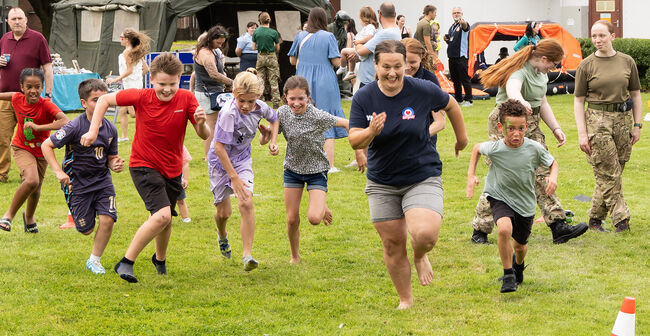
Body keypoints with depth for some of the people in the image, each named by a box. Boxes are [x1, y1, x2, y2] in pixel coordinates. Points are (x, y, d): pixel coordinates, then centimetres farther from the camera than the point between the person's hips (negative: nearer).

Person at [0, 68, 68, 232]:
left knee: (36, 189, 15)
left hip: (41, 151, 1)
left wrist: (37, 127, -46)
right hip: (22, 148, -1)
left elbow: (66, 122, -43)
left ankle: (29, 217, 47)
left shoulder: (47, 105, -25)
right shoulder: (17, 99, -15)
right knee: (32, 180, -26)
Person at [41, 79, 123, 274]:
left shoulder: (110, 129, -4)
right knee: (86, 229, 4)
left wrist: (115, 165, -15)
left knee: (107, 219, -16)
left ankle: (94, 260, 5)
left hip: (102, 180, 3)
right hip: (78, 183, -3)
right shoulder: (75, 127, -19)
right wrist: (58, 172, -22)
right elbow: (47, 145, -14)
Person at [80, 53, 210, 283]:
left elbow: (204, 136, -11)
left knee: (165, 217, 18)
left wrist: (201, 123, -33)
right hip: (143, 166, -4)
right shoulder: (141, 97, -16)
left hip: (172, 169, 4)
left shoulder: (186, 99, -12)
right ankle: (126, 263, -13)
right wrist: (94, 130, -11)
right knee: (162, 216, -23)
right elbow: (105, 100, -3)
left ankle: (160, 259, 48)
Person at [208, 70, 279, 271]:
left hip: (242, 160, 3)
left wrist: (273, 141, -1)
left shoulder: (260, 108, -13)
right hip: (220, 162, -3)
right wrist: (234, 177, -28)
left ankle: (247, 255, -16)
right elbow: (219, 147, -29)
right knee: (224, 212, 8)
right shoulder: (229, 113, -30)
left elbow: (274, 118, 14)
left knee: (246, 203, -18)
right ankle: (222, 235, 44)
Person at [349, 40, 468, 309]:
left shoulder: (422, 91, -12)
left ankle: (420, 256, 14)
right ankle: (405, 300, 27)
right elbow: (354, 141, -10)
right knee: (392, 244, 6)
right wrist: (370, 132, -31)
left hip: (423, 178, -2)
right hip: (382, 183, 2)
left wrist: (461, 137, 19)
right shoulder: (363, 98, -8)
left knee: (425, 234, -23)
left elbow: (450, 105, 8)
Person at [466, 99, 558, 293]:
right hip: (500, 197, -2)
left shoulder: (535, 149, -19)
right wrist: (471, 175, -3)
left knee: (520, 246, 17)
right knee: (504, 229, -31)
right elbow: (477, 148, 4)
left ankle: (518, 264, 56)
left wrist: (553, 177, -20)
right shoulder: (494, 148, -20)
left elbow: (552, 163, 1)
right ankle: (508, 275, -11)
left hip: (525, 203, 2)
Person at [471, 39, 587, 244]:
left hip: (531, 126, 9)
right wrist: (521, 102, -66)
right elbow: (512, 89, -44)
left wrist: (555, 128, 13)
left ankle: (559, 227, -4)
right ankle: (480, 231, 3)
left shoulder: (540, 73, 11)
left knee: (541, 173, 0)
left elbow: (542, 103, 22)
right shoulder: (520, 71, -20)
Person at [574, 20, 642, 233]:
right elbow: (579, 100, 1)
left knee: (611, 174, 4)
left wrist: (637, 125, 6)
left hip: (623, 119, 3)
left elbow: (635, 94, 13)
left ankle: (595, 219, 15)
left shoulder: (627, 62, 6)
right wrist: (581, 133, -6)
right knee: (609, 174, -7)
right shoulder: (586, 65, 0)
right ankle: (621, 219, -3)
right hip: (597, 120, -3)